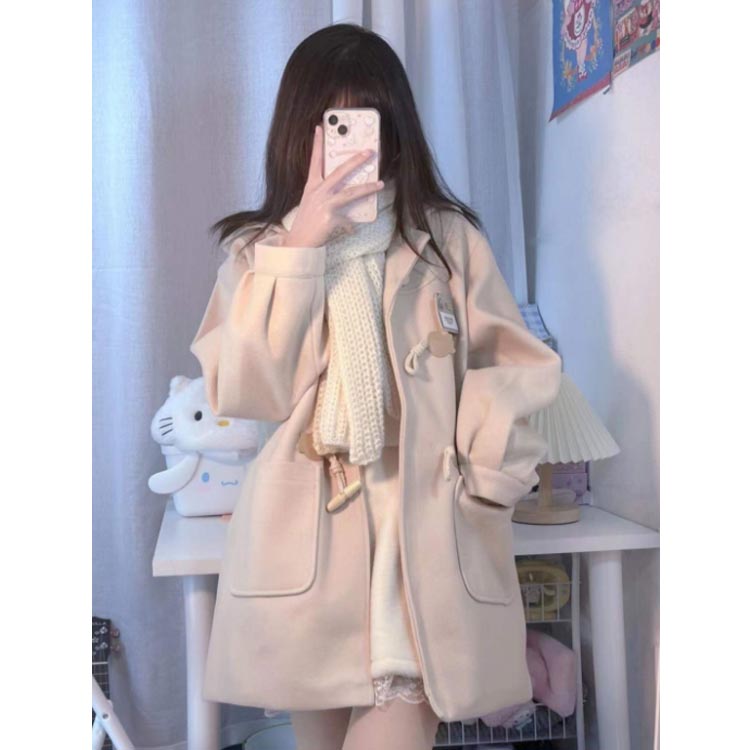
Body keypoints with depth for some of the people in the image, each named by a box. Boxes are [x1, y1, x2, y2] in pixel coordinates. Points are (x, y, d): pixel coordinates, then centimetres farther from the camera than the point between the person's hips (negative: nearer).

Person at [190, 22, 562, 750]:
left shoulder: (451, 239, 7)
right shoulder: (259, 250, 8)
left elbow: (510, 371, 5)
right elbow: (242, 391, -5)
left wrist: (481, 481, -8)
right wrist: (301, 247, -10)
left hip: (427, 540, -1)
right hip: (306, 542, 2)